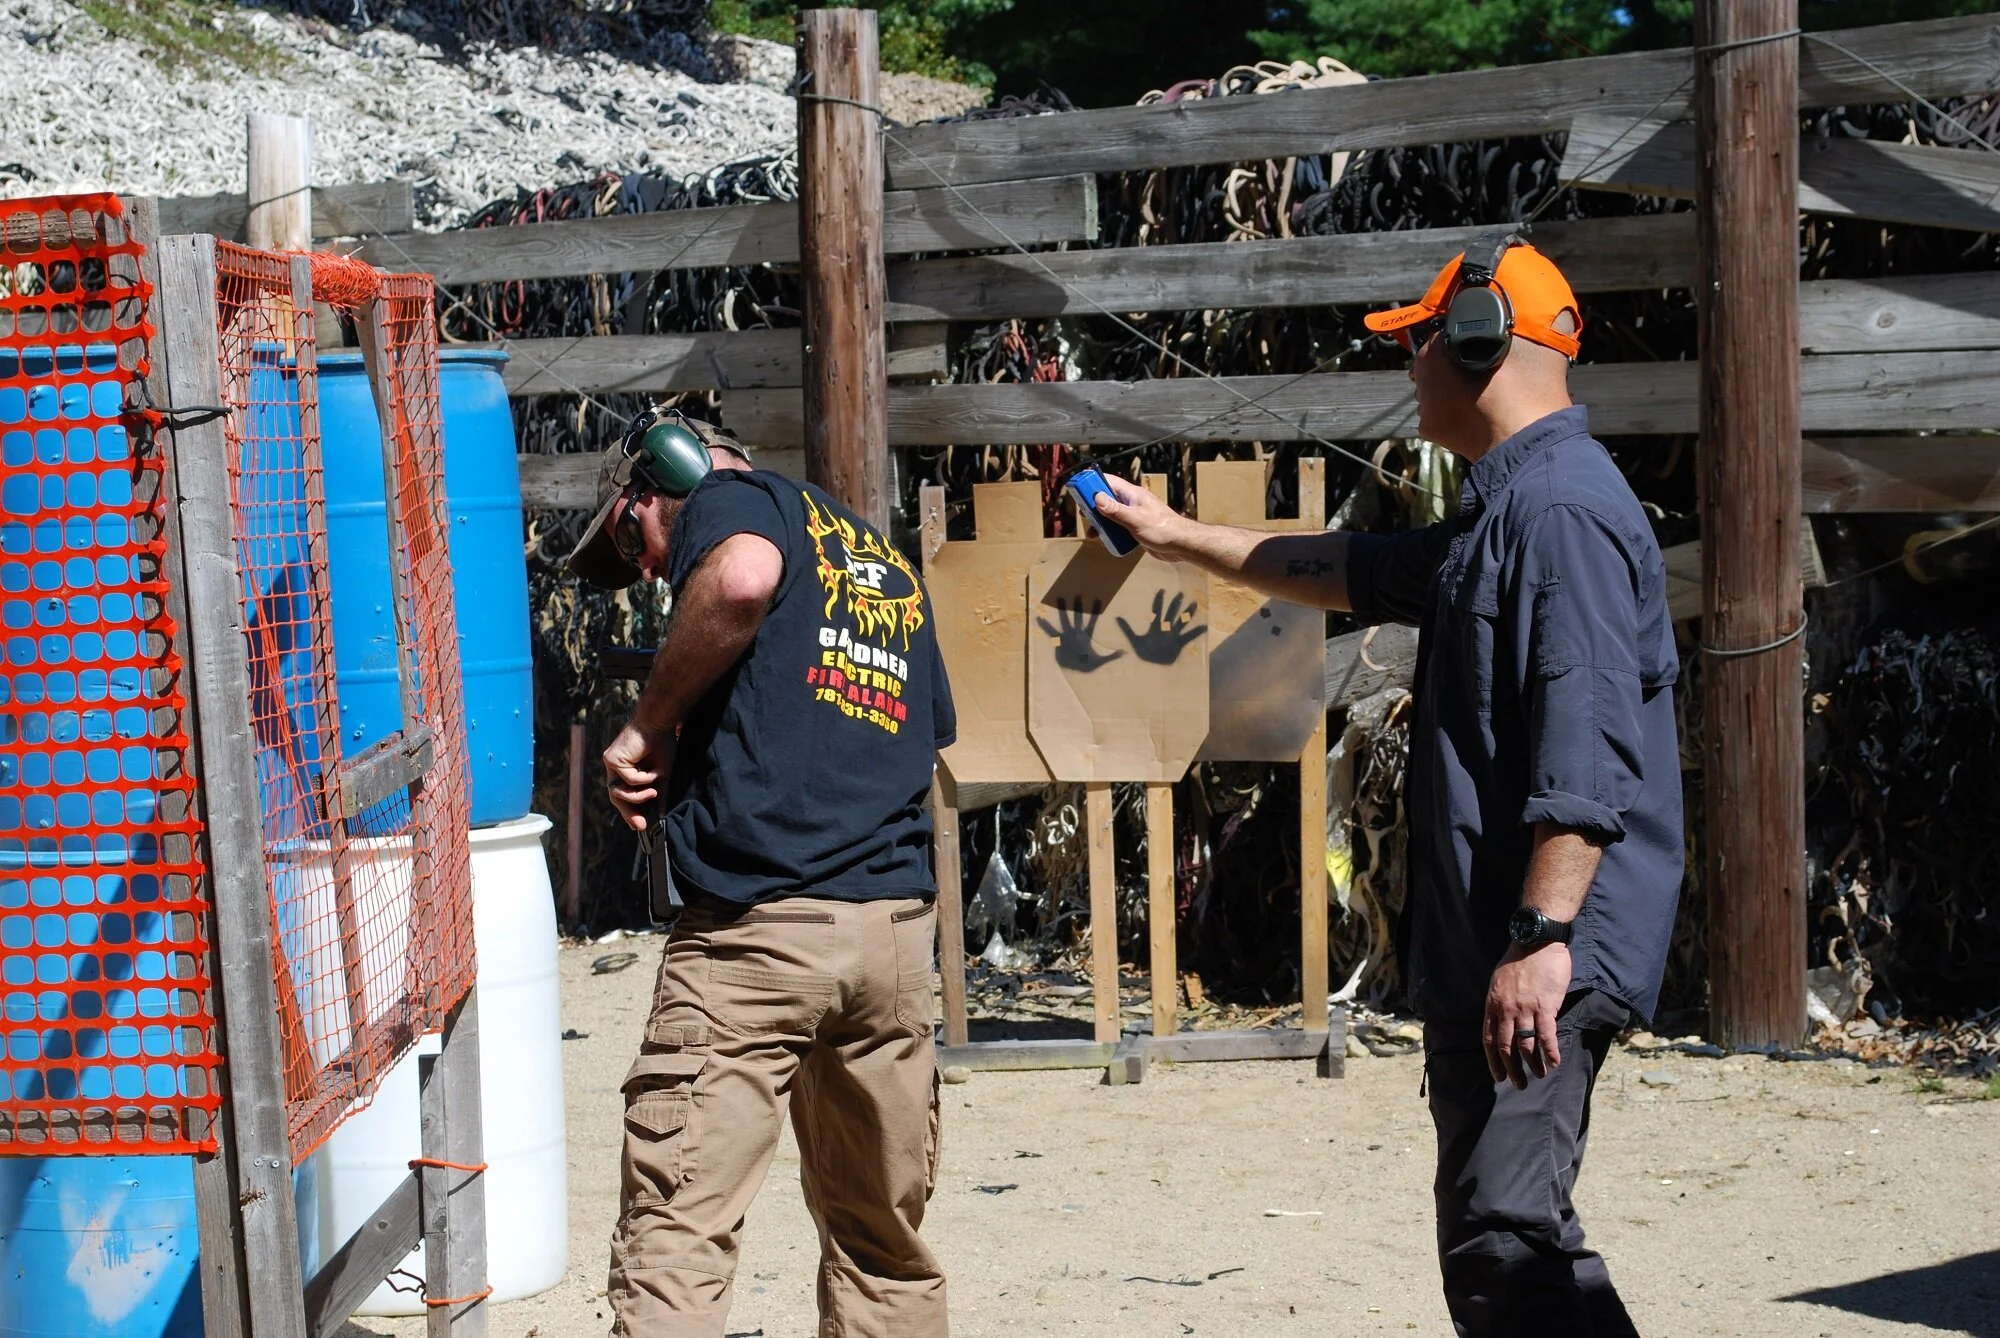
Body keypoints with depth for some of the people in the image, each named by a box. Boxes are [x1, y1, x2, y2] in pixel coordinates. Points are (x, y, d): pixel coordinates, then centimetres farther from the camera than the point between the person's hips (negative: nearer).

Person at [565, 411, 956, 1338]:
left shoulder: (728, 499, 5)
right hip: (898, 926, 7)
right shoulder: (891, 567, 26)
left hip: (757, 926, -7)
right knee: (885, 1244, 16)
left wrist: (645, 730, -9)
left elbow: (743, 575, -19)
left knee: (674, 1243, -9)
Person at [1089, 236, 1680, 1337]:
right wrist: (1181, 536, 44)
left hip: (1544, 962, -11)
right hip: (1471, 956, 11)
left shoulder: (1564, 508, -13)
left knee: (1508, 1237, -20)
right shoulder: (1497, 511, 21)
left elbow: (1586, 749, -23)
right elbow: (1357, 572, 37)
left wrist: (1540, 939, -28)